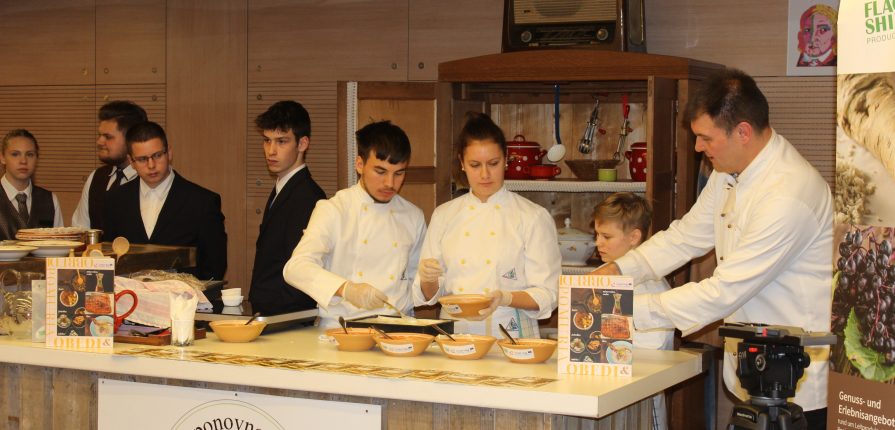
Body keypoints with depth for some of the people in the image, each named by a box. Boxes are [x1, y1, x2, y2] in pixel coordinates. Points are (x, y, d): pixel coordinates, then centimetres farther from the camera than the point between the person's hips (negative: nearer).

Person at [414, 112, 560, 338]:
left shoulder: (534, 217, 3)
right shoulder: (444, 215, 13)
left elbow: (546, 296, 0)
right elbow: (430, 295, 14)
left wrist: (505, 298, -16)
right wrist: (428, 279, -7)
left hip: (510, 337, -2)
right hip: (455, 334, 2)